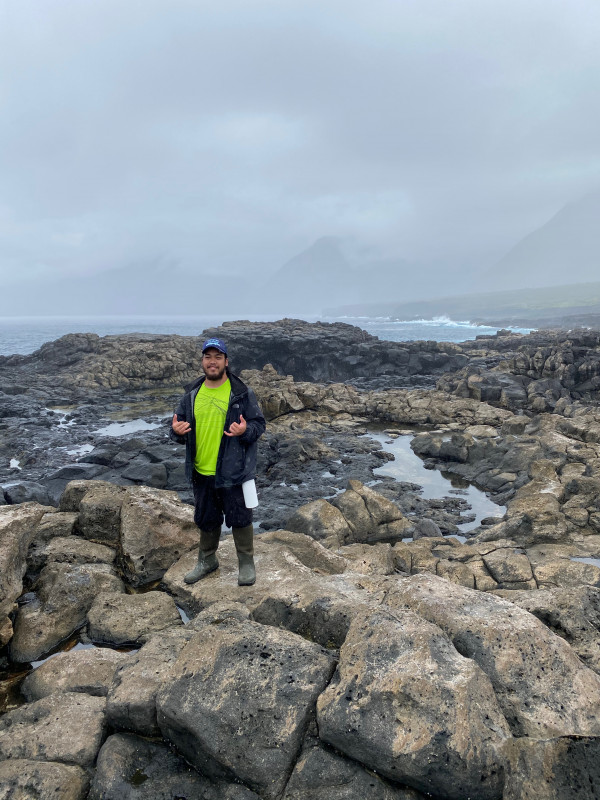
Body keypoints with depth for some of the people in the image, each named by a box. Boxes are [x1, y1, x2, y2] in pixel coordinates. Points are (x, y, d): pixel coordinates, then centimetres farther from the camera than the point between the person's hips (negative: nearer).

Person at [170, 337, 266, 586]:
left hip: (233, 472, -4)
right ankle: (207, 560, 40)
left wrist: (245, 430, -25)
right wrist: (176, 431, -12)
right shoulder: (192, 394, 4)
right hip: (201, 473, 4)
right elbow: (178, 423, 12)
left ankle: (246, 563, 27)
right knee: (206, 519, 20)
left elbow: (259, 424, -4)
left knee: (240, 518, 7)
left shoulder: (242, 393, -7)